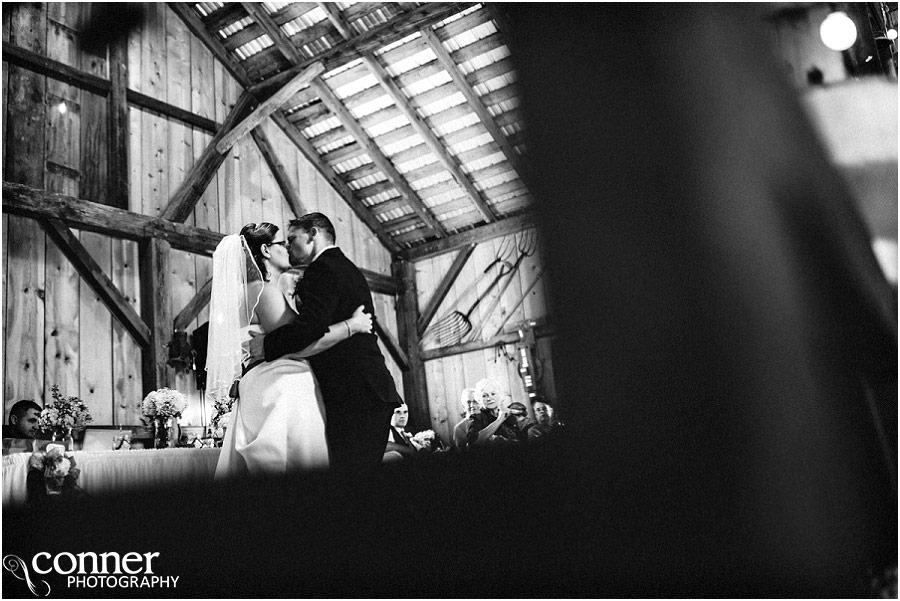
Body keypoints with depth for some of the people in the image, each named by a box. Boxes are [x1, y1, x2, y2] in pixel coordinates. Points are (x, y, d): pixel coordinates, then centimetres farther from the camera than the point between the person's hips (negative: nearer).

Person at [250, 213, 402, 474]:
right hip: (373, 392, 10)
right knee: (366, 469, 11)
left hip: (351, 394, -10)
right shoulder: (349, 269, 24)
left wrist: (267, 345, -11)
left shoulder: (322, 269, -7)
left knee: (349, 468, -10)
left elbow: (311, 326, -22)